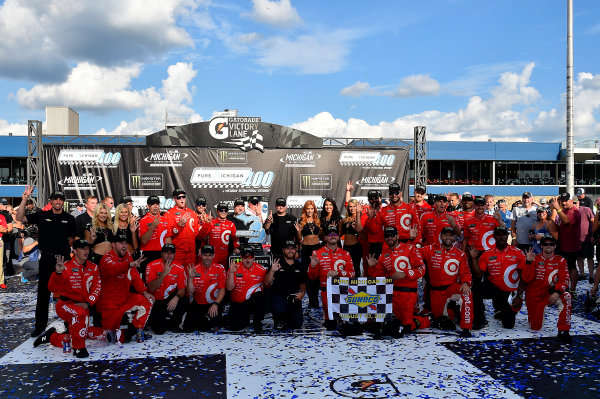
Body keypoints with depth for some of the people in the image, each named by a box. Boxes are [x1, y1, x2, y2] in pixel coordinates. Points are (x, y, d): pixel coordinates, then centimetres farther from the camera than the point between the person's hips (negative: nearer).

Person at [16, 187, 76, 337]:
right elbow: (20, 218, -6)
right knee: (43, 292, 6)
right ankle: (40, 325, 17)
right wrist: (24, 200, -13)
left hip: (64, 258, 0)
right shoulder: (42, 216, 4)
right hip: (47, 258, 0)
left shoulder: (69, 219, 5)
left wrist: (64, 248, 2)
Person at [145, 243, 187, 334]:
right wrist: (164, 273, -29)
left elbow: (182, 289, -7)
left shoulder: (179, 268, -2)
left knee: (185, 302, -29)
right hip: (156, 302, -3)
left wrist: (176, 297, -29)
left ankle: (173, 324, -1)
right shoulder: (152, 266, -11)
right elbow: (151, 289, -20)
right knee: (159, 330, -18)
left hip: (170, 300, 3)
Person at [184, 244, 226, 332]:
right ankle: (200, 321, 23)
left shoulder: (220, 268, -5)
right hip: (197, 305, 2)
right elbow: (190, 292, -7)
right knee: (187, 329, -9)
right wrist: (190, 277, -23)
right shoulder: (195, 269, -1)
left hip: (213, 304, -2)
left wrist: (215, 304, -22)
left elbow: (222, 289, -8)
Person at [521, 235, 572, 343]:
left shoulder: (560, 260, -2)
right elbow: (526, 279, -14)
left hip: (550, 294, 1)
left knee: (566, 296, -32)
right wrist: (528, 262, -26)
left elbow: (564, 280, -12)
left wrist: (557, 293, -29)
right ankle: (535, 313, 35)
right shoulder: (535, 259, -5)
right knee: (536, 327, -2)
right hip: (534, 296, -1)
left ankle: (563, 331, -24)